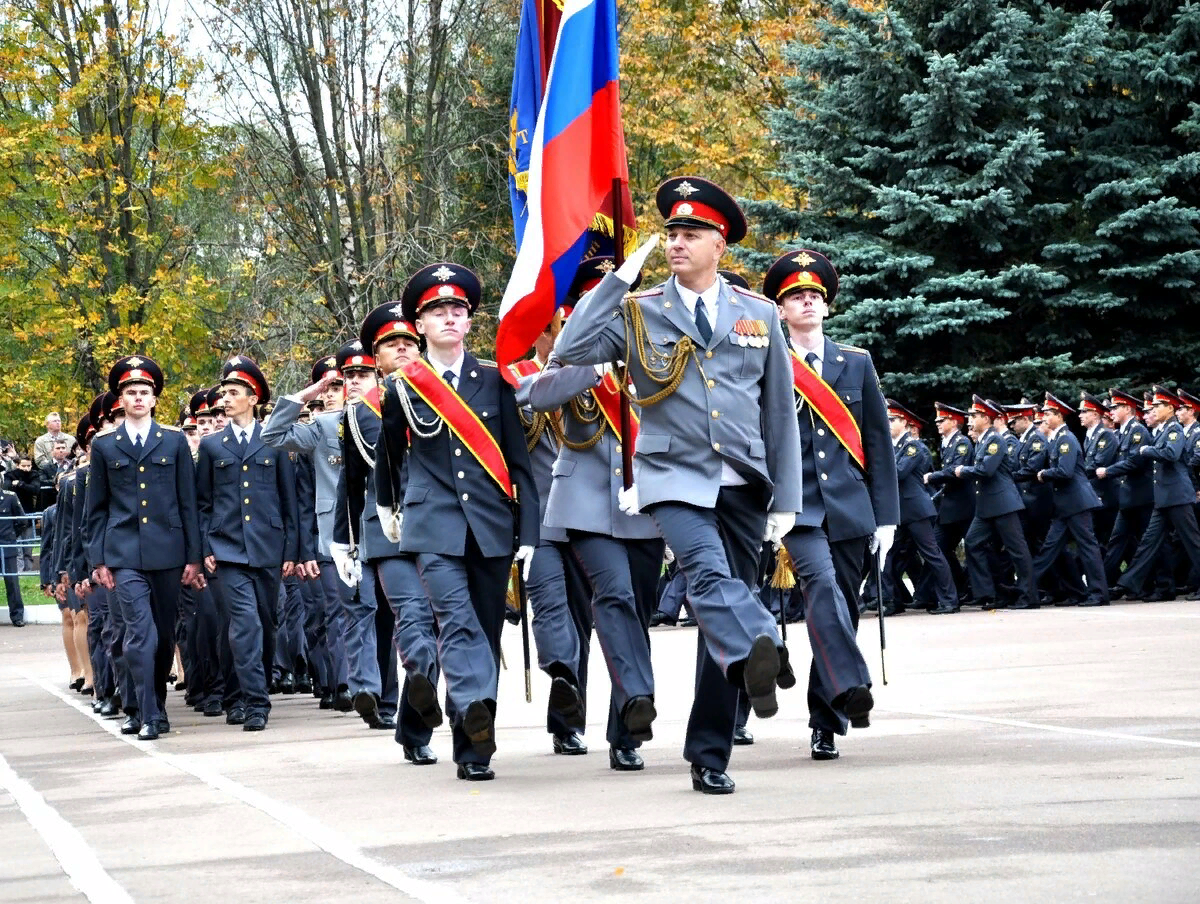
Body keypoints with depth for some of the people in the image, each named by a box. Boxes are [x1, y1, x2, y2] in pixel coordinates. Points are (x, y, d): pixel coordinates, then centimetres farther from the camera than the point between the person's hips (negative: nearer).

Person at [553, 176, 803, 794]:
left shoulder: (758, 314, 11)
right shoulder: (637, 312, 6)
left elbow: (780, 413, 13)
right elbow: (570, 351, -11)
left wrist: (786, 500, 8)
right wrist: (620, 276, -9)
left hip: (743, 485, 2)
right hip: (674, 480, -2)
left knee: (723, 602, 5)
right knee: (707, 571, -32)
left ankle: (711, 756, 11)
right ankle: (759, 652, -56)